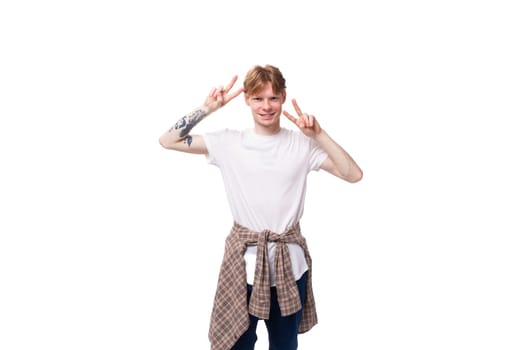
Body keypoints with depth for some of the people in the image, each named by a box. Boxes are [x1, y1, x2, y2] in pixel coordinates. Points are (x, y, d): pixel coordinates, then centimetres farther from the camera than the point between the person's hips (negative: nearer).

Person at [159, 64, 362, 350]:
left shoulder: (302, 143, -3)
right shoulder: (229, 142, -3)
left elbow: (354, 175, -9)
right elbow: (167, 141, -3)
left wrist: (319, 134, -17)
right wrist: (208, 108, -10)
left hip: (289, 260, 1)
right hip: (244, 258, -1)